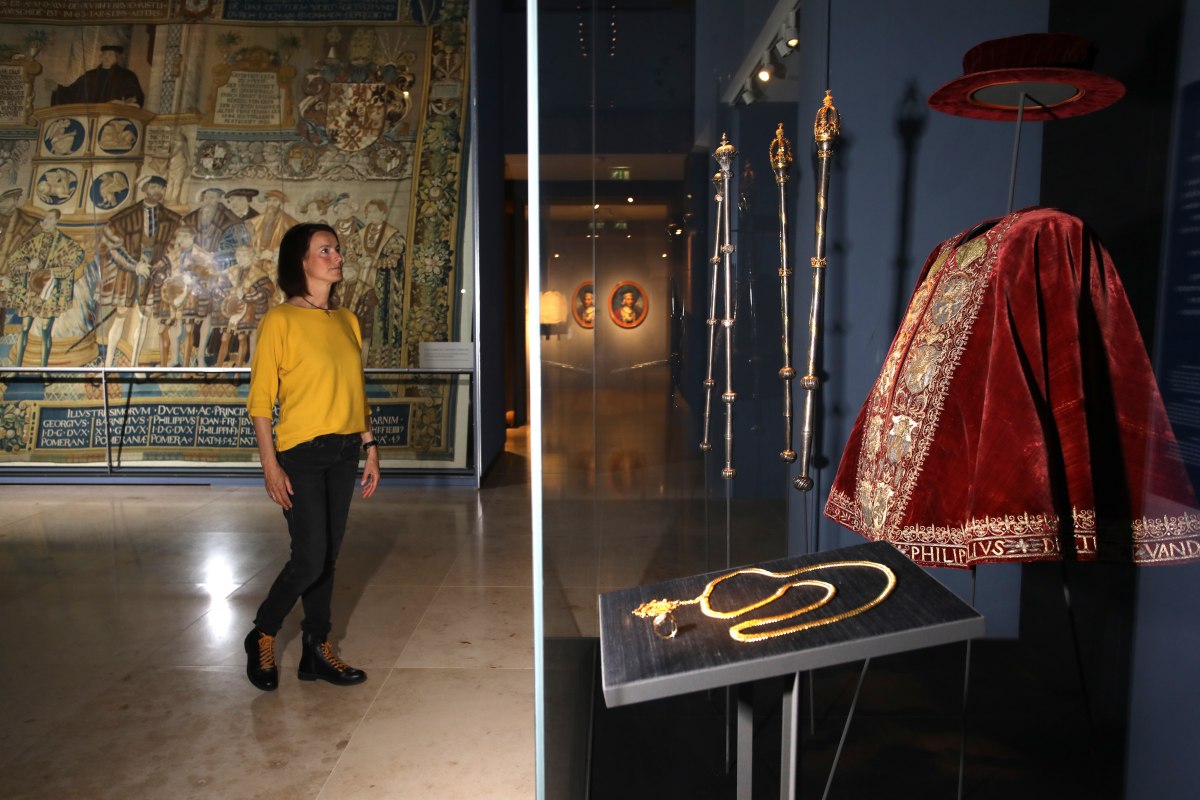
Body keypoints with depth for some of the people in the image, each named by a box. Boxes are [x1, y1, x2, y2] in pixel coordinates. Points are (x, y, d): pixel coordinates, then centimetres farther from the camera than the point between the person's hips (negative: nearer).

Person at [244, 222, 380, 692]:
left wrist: (370, 447, 10)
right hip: (301, 454, -5)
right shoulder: (280, 321, -7)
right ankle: (262, 637, 21)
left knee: (327, 557, 11)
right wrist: (270, 465, -13)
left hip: (344, 452, 6)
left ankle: (317, 651, 24)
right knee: (310, 558, -5)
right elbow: (260, 399, -8)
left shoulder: (347, 321, 10)